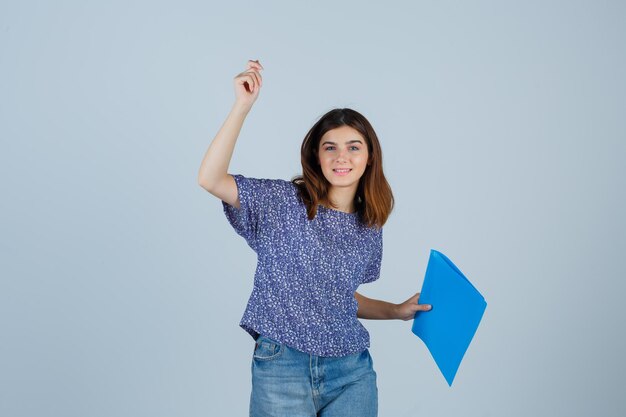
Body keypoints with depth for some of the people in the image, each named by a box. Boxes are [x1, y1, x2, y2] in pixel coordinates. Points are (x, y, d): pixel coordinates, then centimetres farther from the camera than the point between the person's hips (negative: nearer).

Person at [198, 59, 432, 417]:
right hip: (282, 365, -3)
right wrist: (243, 106, -23)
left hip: (351, 372, 4)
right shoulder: (285, 202, -4)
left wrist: (397, 311, 11)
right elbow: (210, 179, -18)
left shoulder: (369, 229, 8)